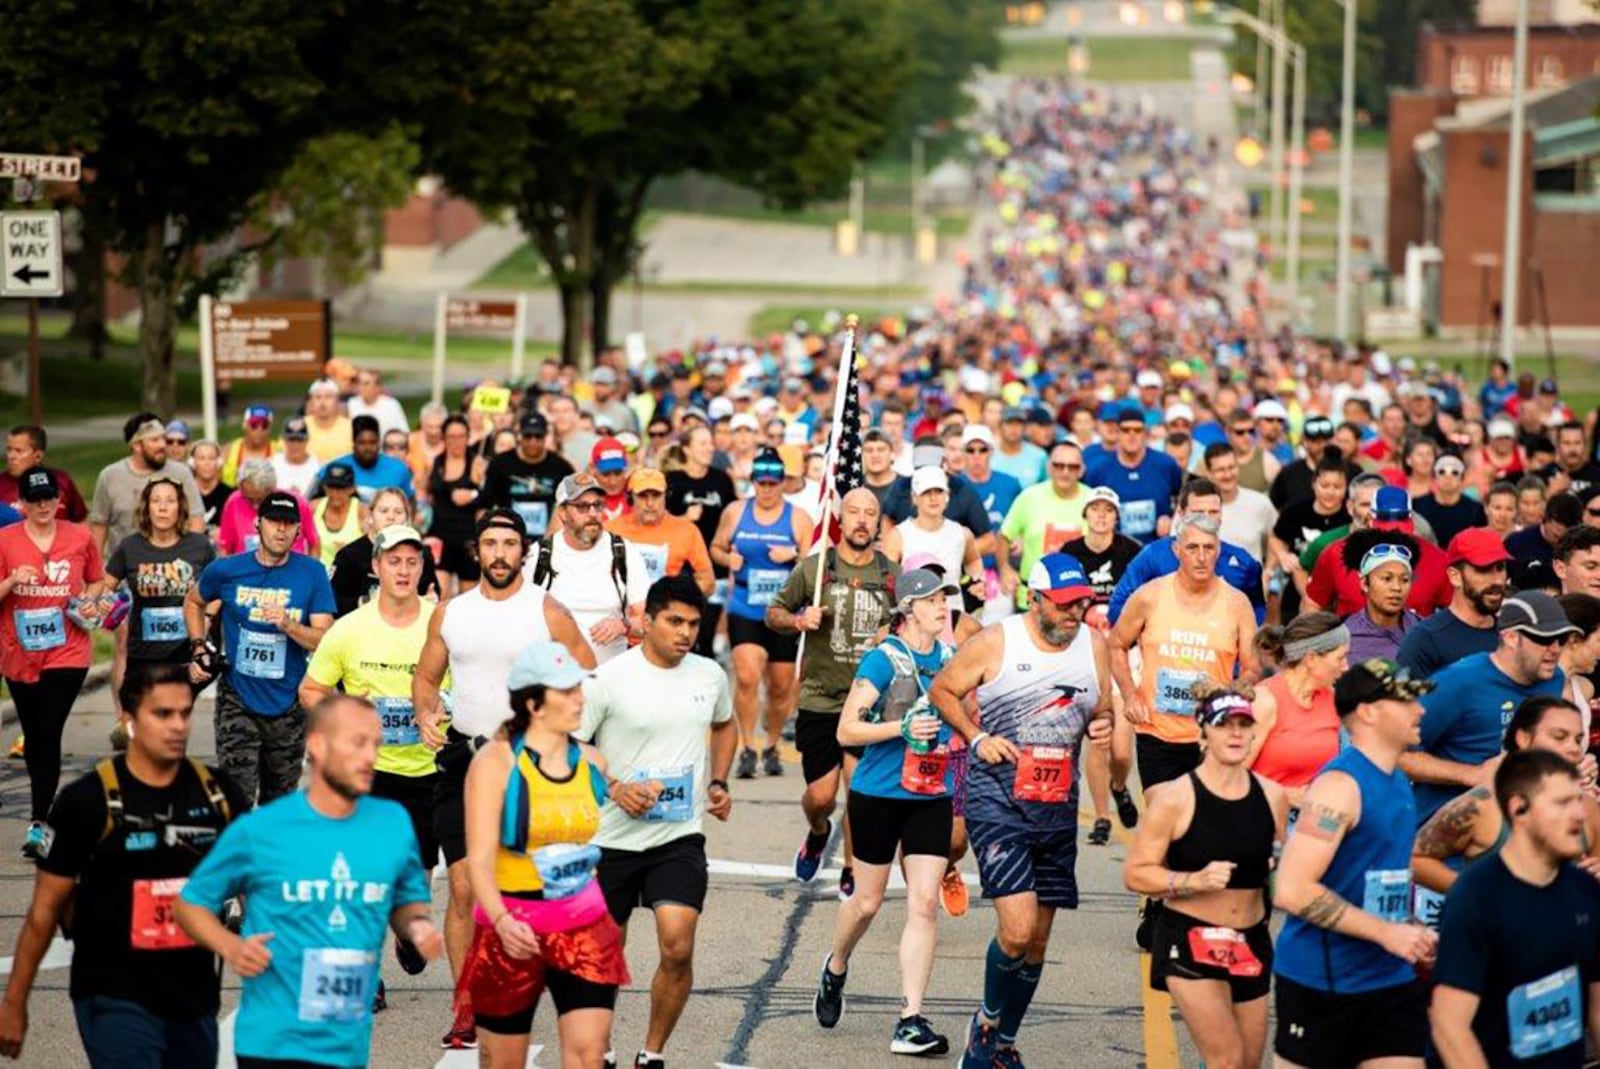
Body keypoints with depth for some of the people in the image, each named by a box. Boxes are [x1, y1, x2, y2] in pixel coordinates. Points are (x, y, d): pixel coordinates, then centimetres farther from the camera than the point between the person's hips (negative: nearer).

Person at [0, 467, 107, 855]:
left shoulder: (81, 537, 0)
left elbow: (96, 581, 16)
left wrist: (90, 601, -4)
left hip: (67, 653, -2)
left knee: (49, 734, -13)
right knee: (33, 736, 13)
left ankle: (39, 823, -14)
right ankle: (43, 814, 33)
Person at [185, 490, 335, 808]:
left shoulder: (312, 573, -4)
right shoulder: (227, 570, -3)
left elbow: (325, 641, -9)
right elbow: (193, 603, 18)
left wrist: (288, 625, -27)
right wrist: (199, 649, 5)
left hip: (288, 706, 1)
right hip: (238, 701, -1)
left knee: (279, 801, 15)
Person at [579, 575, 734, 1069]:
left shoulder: (710, 676, 4)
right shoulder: (609, 679, -10)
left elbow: (724, 725, 25)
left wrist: (718, 782, 11)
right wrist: (614, 788, -19)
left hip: (681, 837, 2)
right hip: (613, 837, -2)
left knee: (677, 948, -16)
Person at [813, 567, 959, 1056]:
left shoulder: (952, 658, 6)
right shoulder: (883, 659, -10)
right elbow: (847, 730, -13)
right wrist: (903, 729, -24)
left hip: (932, 797, 4)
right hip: (879, 795, -4)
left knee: (925, 904, -7)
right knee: (867, 901, 8)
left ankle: (909, 1023, -7)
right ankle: (835, 969, 41)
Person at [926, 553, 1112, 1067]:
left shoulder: (1093, 645, 5)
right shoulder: (996, 642, -7)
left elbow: (1102, 710, 18)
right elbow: (942, 689, 5)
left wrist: (1102, 725, -5)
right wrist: (977, 738, -8)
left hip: (1058, 808, 5)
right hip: (997, 799, -5)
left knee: (1038, 938, 10)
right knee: (1017, 929, -18)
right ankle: (987, 1020, 10)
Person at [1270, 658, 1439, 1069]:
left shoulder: (1398, 782, 10)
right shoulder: (1341, 785, -17)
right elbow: (1292, 891, -24)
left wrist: (1412, 932, 8)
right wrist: (1387, 933, -22)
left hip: (1392, 979, 8)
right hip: (1321, 982, -8)